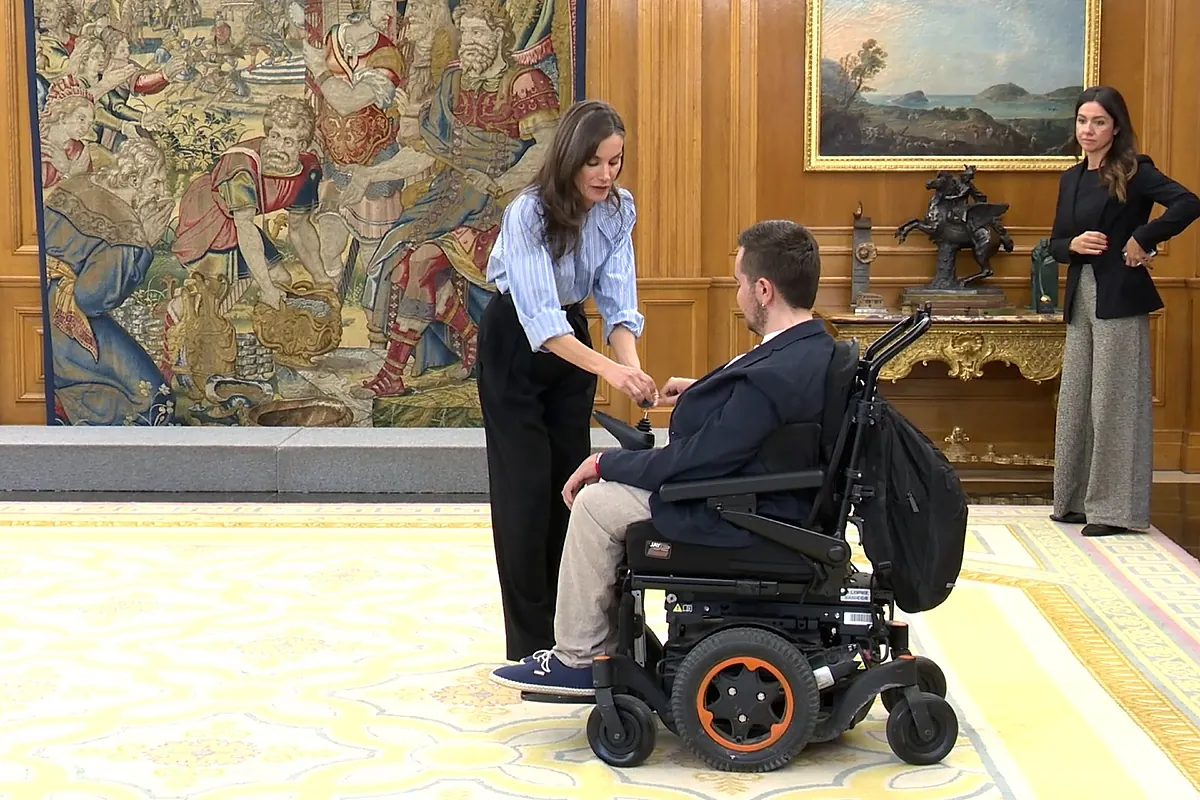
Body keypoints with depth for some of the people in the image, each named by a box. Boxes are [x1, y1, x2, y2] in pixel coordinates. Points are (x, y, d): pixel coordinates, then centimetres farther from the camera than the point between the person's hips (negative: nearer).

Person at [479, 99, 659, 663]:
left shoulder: (619, 210, -11)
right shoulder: (529, 213, -29)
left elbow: (617, 300, -14)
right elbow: (539, 319, -37)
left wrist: (633, 367, -32)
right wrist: (608, 369, -48)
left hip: (571, 335, 5)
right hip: (516, 343, -5)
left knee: (571, 481, 6)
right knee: (526, 488, -6)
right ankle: (531, 644, 2)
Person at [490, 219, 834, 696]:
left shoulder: (773, 376, -30)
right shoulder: (815, 348, 0)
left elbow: (691, 464, -25)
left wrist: (605, 462, -12)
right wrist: (703, 392, 16)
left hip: (743, 521, -10)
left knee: (595, 503, -3)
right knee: (608, 491, 19)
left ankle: (577, 659, 11)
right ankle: (602, 650, 25)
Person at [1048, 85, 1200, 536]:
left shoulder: (1134, 172, -7)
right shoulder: (1071, 179, 14)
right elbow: (1056, 243, 15)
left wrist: (1142, 240, -16)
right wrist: (1073, 244, -6)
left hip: (1119, 298, -7)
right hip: (1080, 297, 7)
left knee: (1114, 402, -4)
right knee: (1075, 400, 10)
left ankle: (1117, 509, 2)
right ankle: (1078, 500, 20)